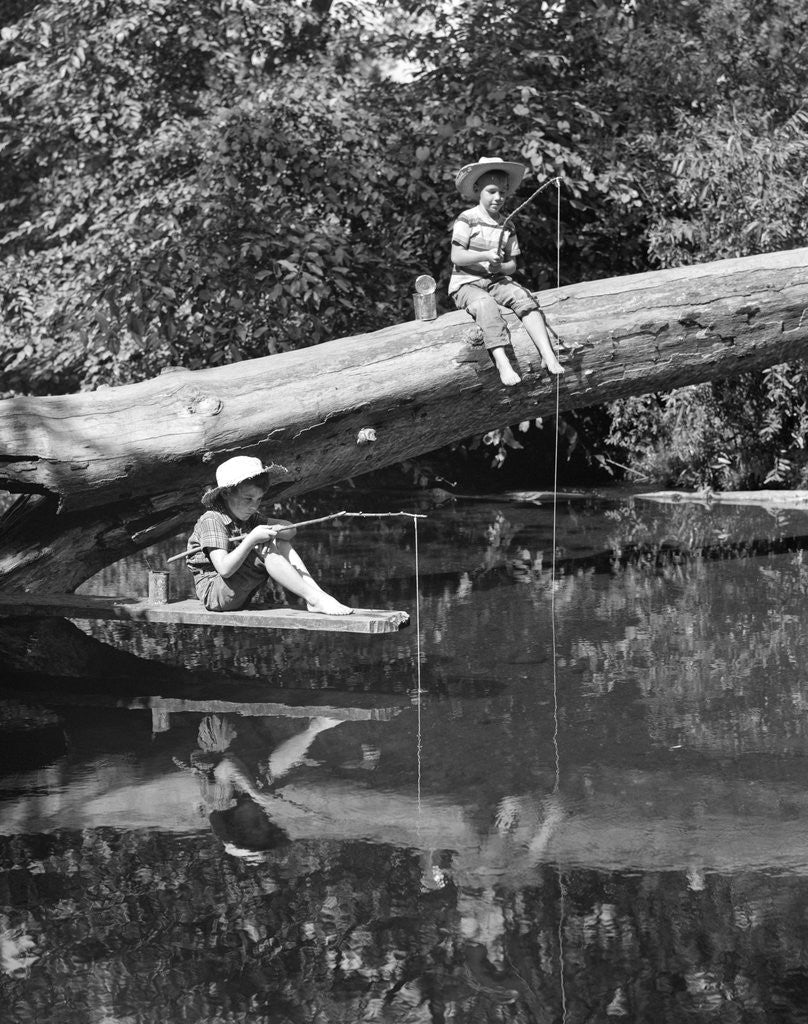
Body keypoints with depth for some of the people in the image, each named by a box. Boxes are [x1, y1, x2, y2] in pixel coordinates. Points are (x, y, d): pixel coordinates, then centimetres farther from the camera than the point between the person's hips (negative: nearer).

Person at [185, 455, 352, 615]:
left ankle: (319, 593, -12)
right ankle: (315, 599, -26)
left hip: (241, 595, 9)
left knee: (281, 543, 2)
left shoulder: (248, 518, 11)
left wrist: (275, 530, -16)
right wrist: (251, 539, -31)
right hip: (214, 595, -9)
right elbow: (224, 569, -28)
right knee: (266, 549, -24)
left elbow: (289, 529, 7)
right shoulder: (211, 521, -17)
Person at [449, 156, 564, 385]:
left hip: (496, 280, 4)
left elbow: (512, 264, 12)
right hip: (466, 284, -4)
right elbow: (456, 257, -10)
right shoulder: (467, 219, -4)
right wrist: (485, 256, -22)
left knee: (524, 298, -23)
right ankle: (502, 363, -47)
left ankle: (548, 355, -31)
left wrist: (500, 267, -11)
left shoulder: (506, 226, 11)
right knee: (486, 306, -35)